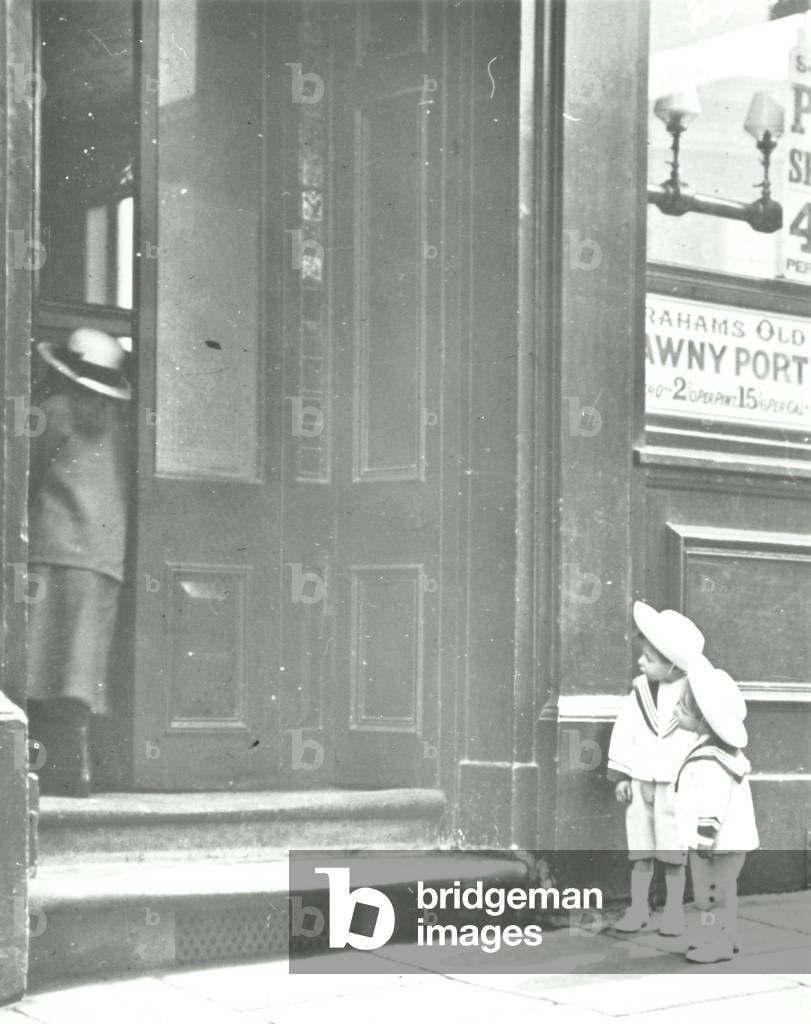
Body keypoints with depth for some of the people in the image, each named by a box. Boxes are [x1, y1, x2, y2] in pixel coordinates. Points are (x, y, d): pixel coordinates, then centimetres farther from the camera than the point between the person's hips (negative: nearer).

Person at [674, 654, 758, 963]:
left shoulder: (709, 763, -28)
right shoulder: (723, 749, 6)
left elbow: (711, 808, -29)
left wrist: (704, 844, -23)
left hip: (717, 844, -10)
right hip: (728, 841, 10)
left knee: (712, 895, 2)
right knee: (723, 893, 21)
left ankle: (716, 945, 12)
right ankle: (725, 938, 33)